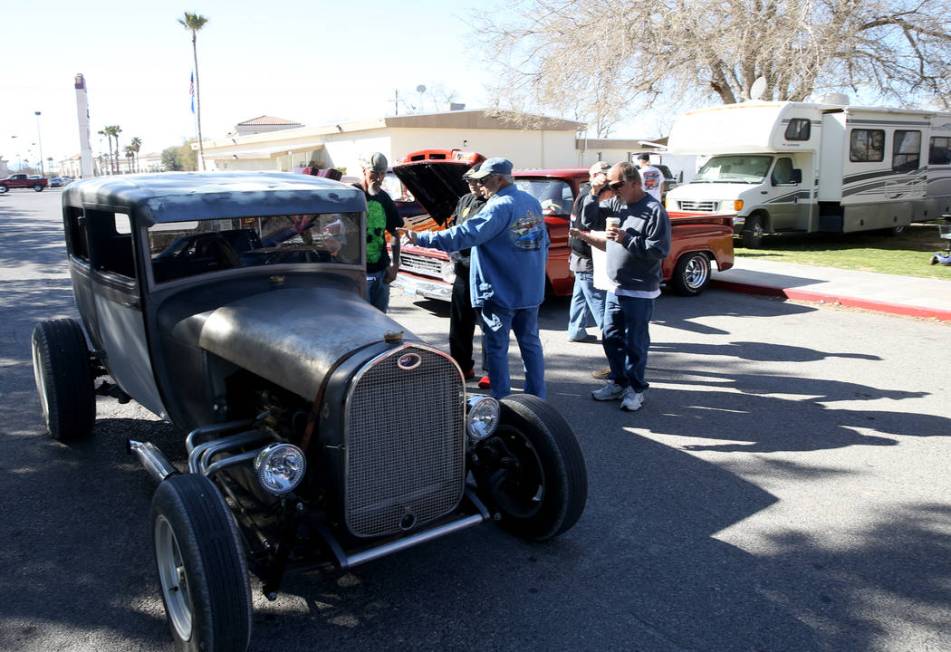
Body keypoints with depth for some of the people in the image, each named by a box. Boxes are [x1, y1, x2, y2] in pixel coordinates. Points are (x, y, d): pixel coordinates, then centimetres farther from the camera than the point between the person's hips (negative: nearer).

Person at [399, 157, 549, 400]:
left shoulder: (499, 207, -18)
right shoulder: (532, 202, 8)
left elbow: (464, 235, -25)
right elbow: (544, 242, 17)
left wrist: (421, 238, -24)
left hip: (501, 291, -8)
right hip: (532, 289, 8)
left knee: (497, 348, 2)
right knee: (530, 342, 14)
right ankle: (537, 397, 20)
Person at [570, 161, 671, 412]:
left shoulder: (654, 211, -14)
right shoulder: (616, 204, 8)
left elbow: (660, 250, -20)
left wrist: (626, 239, -22)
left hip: (639, 292, -7)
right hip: (615, 288, 7)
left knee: (635, 343, 2)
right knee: (611, 338, 14)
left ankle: (635, 389, 16)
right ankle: (618, 382, 29)